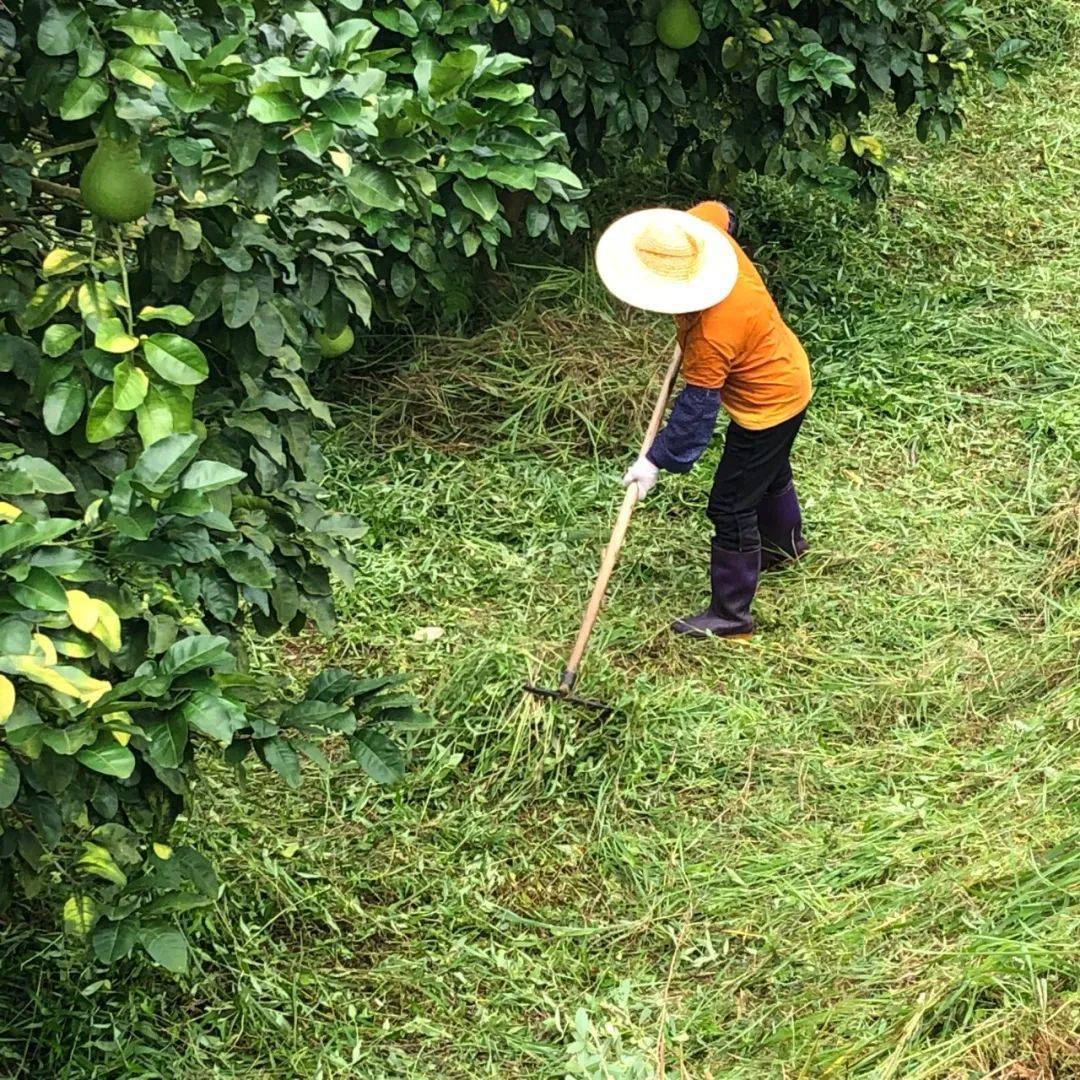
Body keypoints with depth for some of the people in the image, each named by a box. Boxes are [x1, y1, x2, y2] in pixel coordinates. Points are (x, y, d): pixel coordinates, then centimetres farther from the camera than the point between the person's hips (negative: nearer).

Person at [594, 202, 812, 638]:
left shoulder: (711, 335, -41)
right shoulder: (702, 228, -21)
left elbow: (696, 407, -29)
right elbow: (716, 211, 5)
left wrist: (656, 461, -17)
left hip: (767, 404, -10)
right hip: (786, 370, 10)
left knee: (731, 507, 2)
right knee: (770, 473, 34)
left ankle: (731, 614, 15)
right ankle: (785, 543, 60)